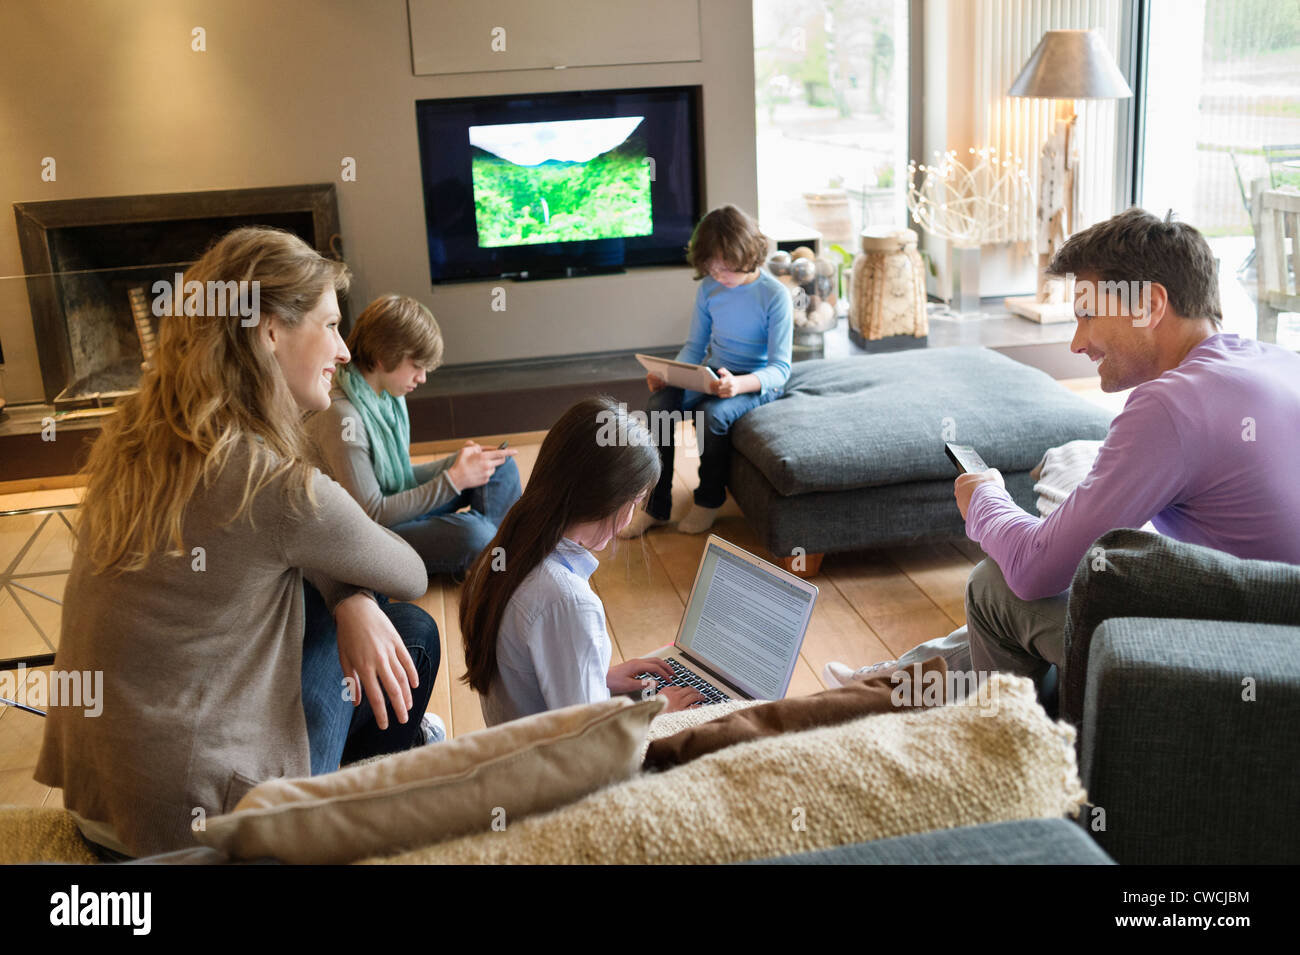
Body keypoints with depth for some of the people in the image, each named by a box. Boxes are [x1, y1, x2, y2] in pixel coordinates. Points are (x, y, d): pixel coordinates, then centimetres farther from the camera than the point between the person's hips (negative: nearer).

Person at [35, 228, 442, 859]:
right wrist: (353, 601, 13)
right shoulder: (272, 484, -26)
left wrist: (350, 600, -10)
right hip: (187, 817, -8)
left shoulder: (135, 441, -1)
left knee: (409, 632, 13)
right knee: (410, 628, 9)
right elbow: (410, 577, -8)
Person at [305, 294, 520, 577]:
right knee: (471, 533, -33)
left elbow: (401, 478, 10)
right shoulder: (341, 417, -26)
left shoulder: (388, 397, 2)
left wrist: (457, 463, -6)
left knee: (501, 467, 5)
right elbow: (371, 514, -24)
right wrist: (454, 479, -24)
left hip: (394, 508, 10)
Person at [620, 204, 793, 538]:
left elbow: (780, 368, -18)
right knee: (660, 403, -23)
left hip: (759, 382, -5)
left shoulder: (774, 295, -16)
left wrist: (739, 384, -38)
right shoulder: (709, 289, 1)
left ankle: (709, 501, -7)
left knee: (713, 414, -35)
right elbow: (695, 346, 10)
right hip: (714, 374, 5)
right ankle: (656, 505, -13)